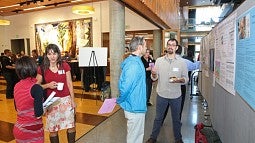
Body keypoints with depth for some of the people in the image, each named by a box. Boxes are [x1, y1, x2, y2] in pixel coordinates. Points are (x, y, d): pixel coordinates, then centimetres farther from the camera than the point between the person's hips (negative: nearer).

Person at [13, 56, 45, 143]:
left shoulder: (17, 86, -1)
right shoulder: (36, 87, -22)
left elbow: (18, 108, 12)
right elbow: (38, 114, -22)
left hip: (18, 129, 6)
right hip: (32, 131, -6)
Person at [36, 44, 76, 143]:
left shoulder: (65, 66, -2)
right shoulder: (42, 69, -4)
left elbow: (69, 83, 2)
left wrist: (72, 100, 2)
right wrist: (48, 85, -16)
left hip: (66, 100, 1)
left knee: (71, 126, 7)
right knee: (53, 129, 9)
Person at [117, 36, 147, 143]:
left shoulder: (132, 61, 7)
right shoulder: (134, 64, -25)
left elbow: (123, 82, 13)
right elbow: (125, 87, -27)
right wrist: (120, 101, -10)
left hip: (136, 106, 9)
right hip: (135, 107, -9)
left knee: (138, 133, 25)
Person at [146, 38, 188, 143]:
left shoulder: (182, 62, -4)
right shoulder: (159, 60, -2)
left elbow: (186, 78, -2)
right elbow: (154, 78, -2)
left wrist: (179, 80, -23)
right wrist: (153, 74, -24)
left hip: (176, 96, 0)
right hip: (161, 95, 0)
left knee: (176, 119, 18)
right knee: (158, 118, 16)